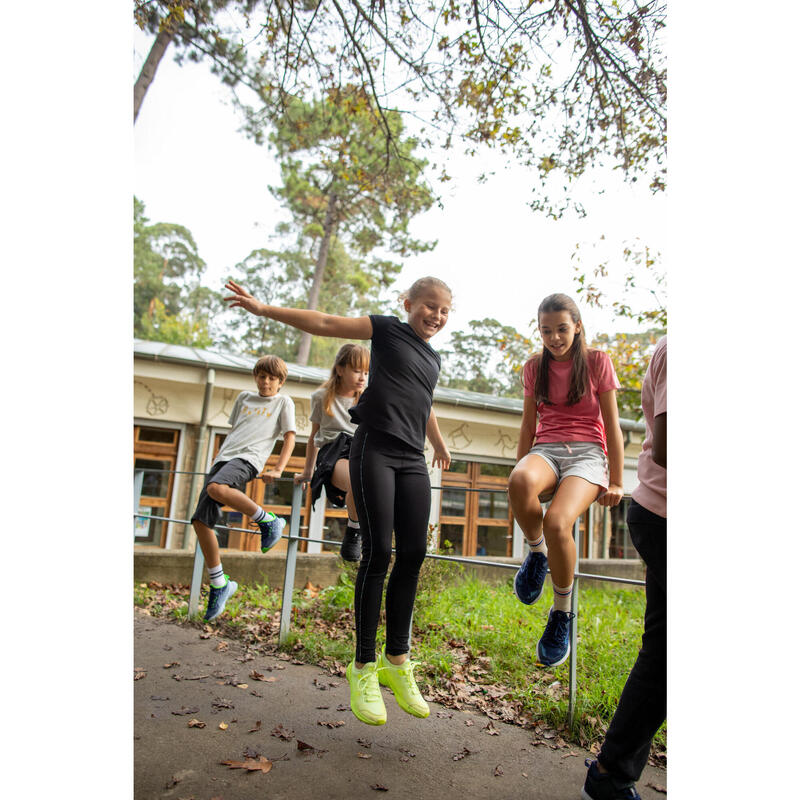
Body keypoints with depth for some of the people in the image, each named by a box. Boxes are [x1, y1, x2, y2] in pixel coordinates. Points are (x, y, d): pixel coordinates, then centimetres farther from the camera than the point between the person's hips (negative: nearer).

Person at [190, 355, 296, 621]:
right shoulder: (244, 397, 26)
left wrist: (277, 470, -5)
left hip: (248, 459, -6)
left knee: (216, 489, -38)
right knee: (201, 521, -6)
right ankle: (219, 585, 5)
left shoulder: (284, 402, 13)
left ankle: (269, 521, -18)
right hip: (224, 458, 6)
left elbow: (289, 437, 6)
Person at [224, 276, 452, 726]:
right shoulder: (387, 330, 6)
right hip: (375, 449, -6)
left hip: (412, 461, 6)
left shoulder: (434, 359, 23)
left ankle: (397, 660, 10)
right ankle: (364, 667, -1)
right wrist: (264, 309, -3)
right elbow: (325, 324, 2)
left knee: (413, 554, -1)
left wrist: (439, 443, 53)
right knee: (378, 551, -11)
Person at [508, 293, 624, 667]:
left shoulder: (597, 362, 5)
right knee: (521, 482, -38)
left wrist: (616, 481, 1)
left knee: (557, 521, -33)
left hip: (586, 454, -2)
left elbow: (612, 425, 5)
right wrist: (519, 477, 17)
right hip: (545, 452, 2)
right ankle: (536, 553, -9)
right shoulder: (534, 367, 14)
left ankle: (561, 613, -8)